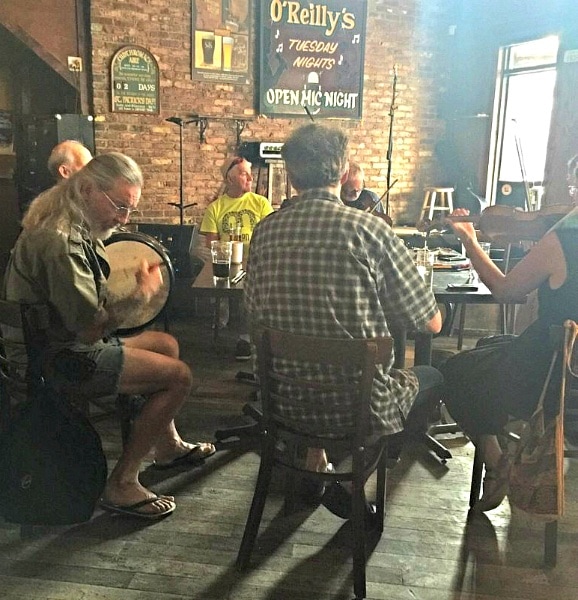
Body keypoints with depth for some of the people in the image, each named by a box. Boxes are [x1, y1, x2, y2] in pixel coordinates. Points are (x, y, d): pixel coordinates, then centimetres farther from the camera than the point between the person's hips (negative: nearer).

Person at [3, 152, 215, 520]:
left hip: (63, 341, 11)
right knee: (179, 375, -14)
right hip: (63, 362, -11)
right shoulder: (59, 241, -27)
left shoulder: (74, 228, 7)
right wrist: (141, 294, -17)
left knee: (166, 345, 20)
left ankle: (168, 447, 33)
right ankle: (122, 485, -4)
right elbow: (91, 328, -26)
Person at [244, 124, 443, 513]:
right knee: (431, 377, 25)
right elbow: (431, 323, -9)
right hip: (360, 407, -4)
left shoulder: (264, 232, -5)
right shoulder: (369, 229, -17)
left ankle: (315, 460, 30)